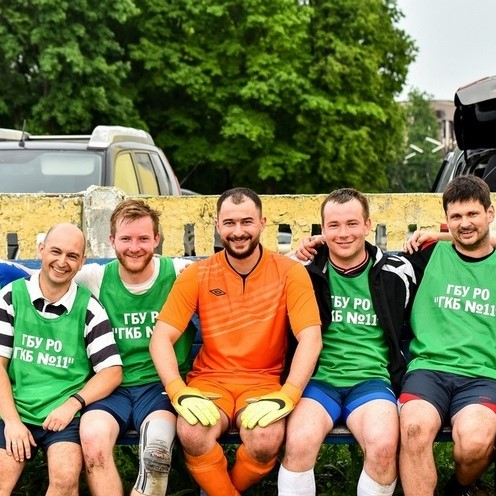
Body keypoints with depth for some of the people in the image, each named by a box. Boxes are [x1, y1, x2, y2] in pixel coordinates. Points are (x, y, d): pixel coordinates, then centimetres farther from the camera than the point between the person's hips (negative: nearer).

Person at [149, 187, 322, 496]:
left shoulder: (290, 273, -3)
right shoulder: (197, 275, 0)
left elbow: (310, 338, -11)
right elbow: (162, 337, -4)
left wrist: (286, 396, -26)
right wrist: (179, 392, -21)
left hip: (264, 382, 0)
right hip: (210, 379, 1)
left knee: (266, 442, -31)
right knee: (192, 434, -32)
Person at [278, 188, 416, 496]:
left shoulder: (394, 272, 8)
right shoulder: (308, 271, 7)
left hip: (372, 380, 0)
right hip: (318, 379, 0)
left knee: (384, 446, -31)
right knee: (299, 443, -31)